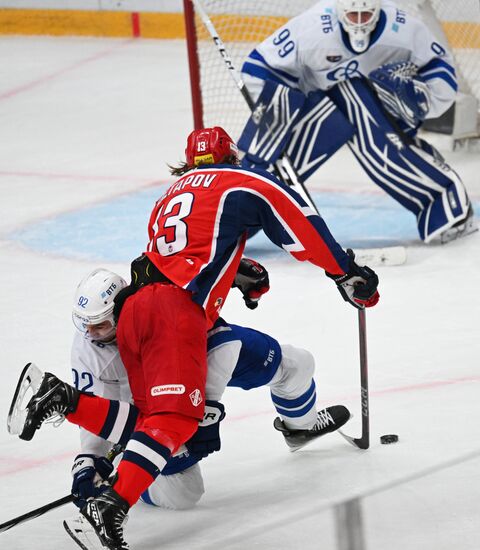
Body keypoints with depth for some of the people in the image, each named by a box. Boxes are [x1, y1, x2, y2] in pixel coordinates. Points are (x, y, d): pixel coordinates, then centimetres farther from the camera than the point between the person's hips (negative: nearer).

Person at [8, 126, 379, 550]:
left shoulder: (174, 194, 32)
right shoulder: (241, 182, 12)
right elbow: (300, 225, 9)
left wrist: (238, 271, 44)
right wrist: (346, 273, 16)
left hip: (133, 308, 8)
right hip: (175, 310, -8)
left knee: (153, 417, 9)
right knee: (176, 415, -19)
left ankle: (63, 398, -6)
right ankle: (109, 508, -35)